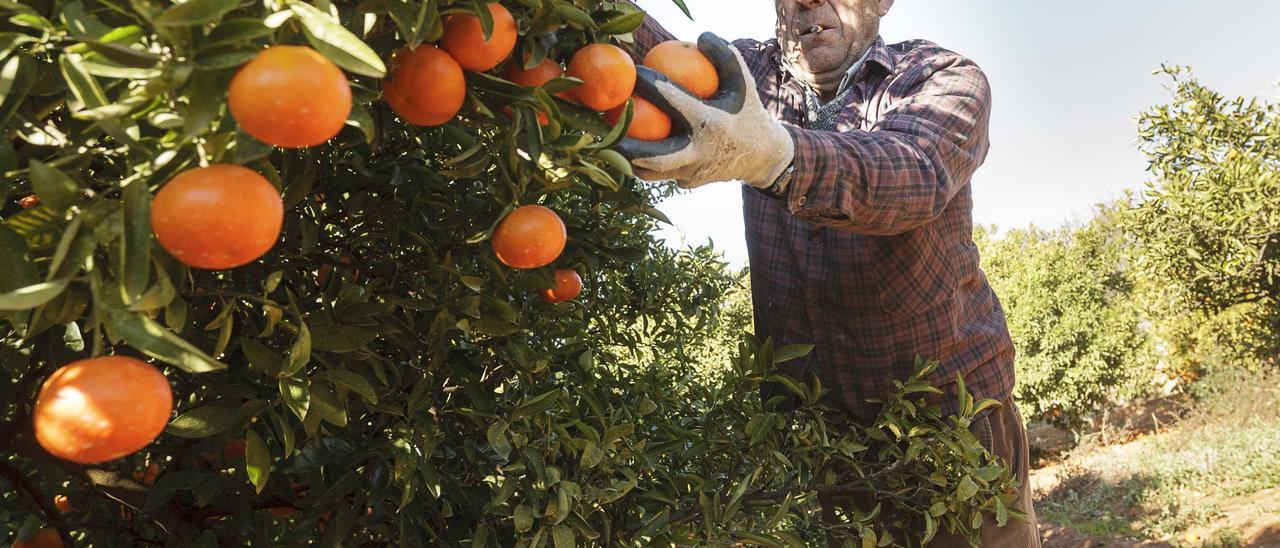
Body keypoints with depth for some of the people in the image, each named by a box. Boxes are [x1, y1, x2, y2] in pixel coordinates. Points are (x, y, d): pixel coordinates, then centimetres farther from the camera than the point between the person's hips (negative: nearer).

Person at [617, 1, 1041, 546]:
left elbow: (913, 173, -31)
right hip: (806, 415, 2)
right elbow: (655, 49, -17)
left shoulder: (946, 78, -9)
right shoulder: (750, 70, 2)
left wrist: (772, 153, -50)